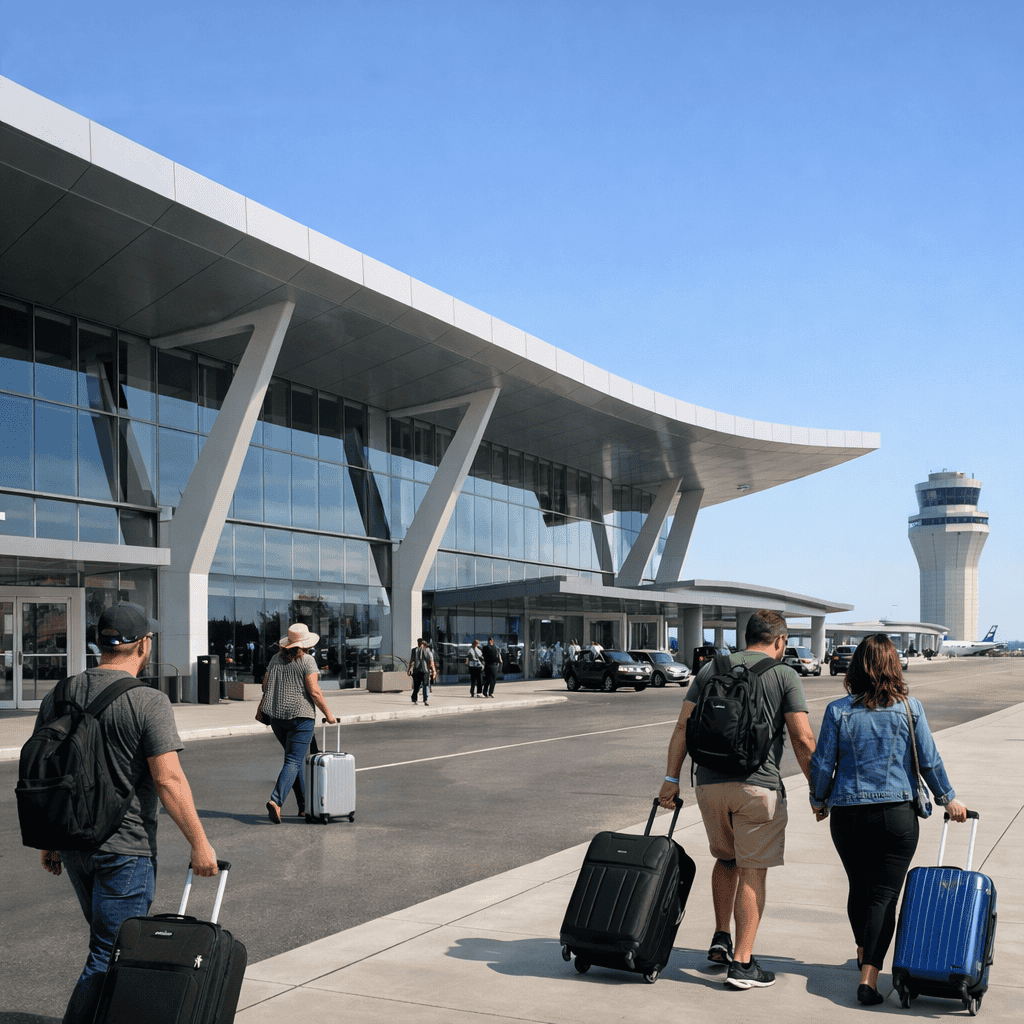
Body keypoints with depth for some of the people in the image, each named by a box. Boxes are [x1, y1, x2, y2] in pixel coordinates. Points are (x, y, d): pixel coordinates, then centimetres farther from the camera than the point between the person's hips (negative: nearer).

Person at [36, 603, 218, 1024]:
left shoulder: (57, 696, 5)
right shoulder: (148, 702, -15)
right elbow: (168, 779, -20)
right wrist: (199, 843, -14)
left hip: (72, 845, 7)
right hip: (125, 848, -7)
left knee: (110, 941, 24)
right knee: (109, 956, 0)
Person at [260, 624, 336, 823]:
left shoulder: (276, 658, 9)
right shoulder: (307, 660, -9)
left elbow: (266, 684, 12)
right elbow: (314, 691, -13)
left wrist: (262, 708, 26)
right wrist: (328, 713, -4)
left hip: (276, 716, 6)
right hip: (300, 715, -6)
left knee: (295, 758, 18)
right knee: (293, 761, -6)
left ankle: (304, 806, 22)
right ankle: (276, 801, -24)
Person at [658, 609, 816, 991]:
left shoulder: (711, 668, 11)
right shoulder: (784, 675, 0)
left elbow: (683, 727, 5)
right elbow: (803, 739, -6)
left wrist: (671, 778, 7)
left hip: (710, 783, 4)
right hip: (758, 786, -4)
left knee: (725, 859, 24)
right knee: (753, 871, 3)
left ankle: (721, 939, 24)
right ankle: (742, 963, 3)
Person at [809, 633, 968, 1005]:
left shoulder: (838, 710, -4)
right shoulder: (910, 707, -4)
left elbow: (822, 764, -3)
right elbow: (929, 761, -1)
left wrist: (818, 800, 14)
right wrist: (947, 798, 14)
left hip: (847, 814, 1)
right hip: (898, 814, -1)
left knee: (858, 888, 19)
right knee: (884, 894, 2)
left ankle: (864, 953, 41)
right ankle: (869, 977, -7)